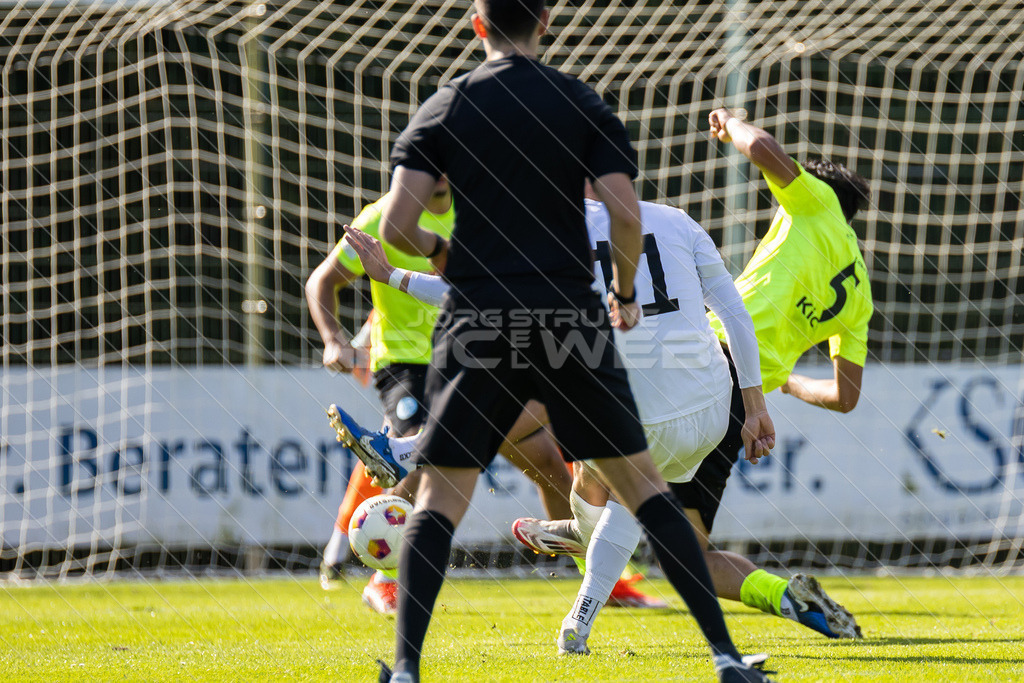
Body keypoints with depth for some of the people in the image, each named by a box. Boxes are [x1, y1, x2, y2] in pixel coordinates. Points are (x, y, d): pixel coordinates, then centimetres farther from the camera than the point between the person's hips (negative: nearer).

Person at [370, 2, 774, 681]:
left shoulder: (443, 110, 3)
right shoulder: (584, 105, 4)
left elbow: (395, 224, -5)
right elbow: (625, 214, -6)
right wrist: (626, 295, 11)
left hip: (480, 321, -1)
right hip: (570, 318, 1)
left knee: (439, 495, 4)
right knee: (642, 481, 9)